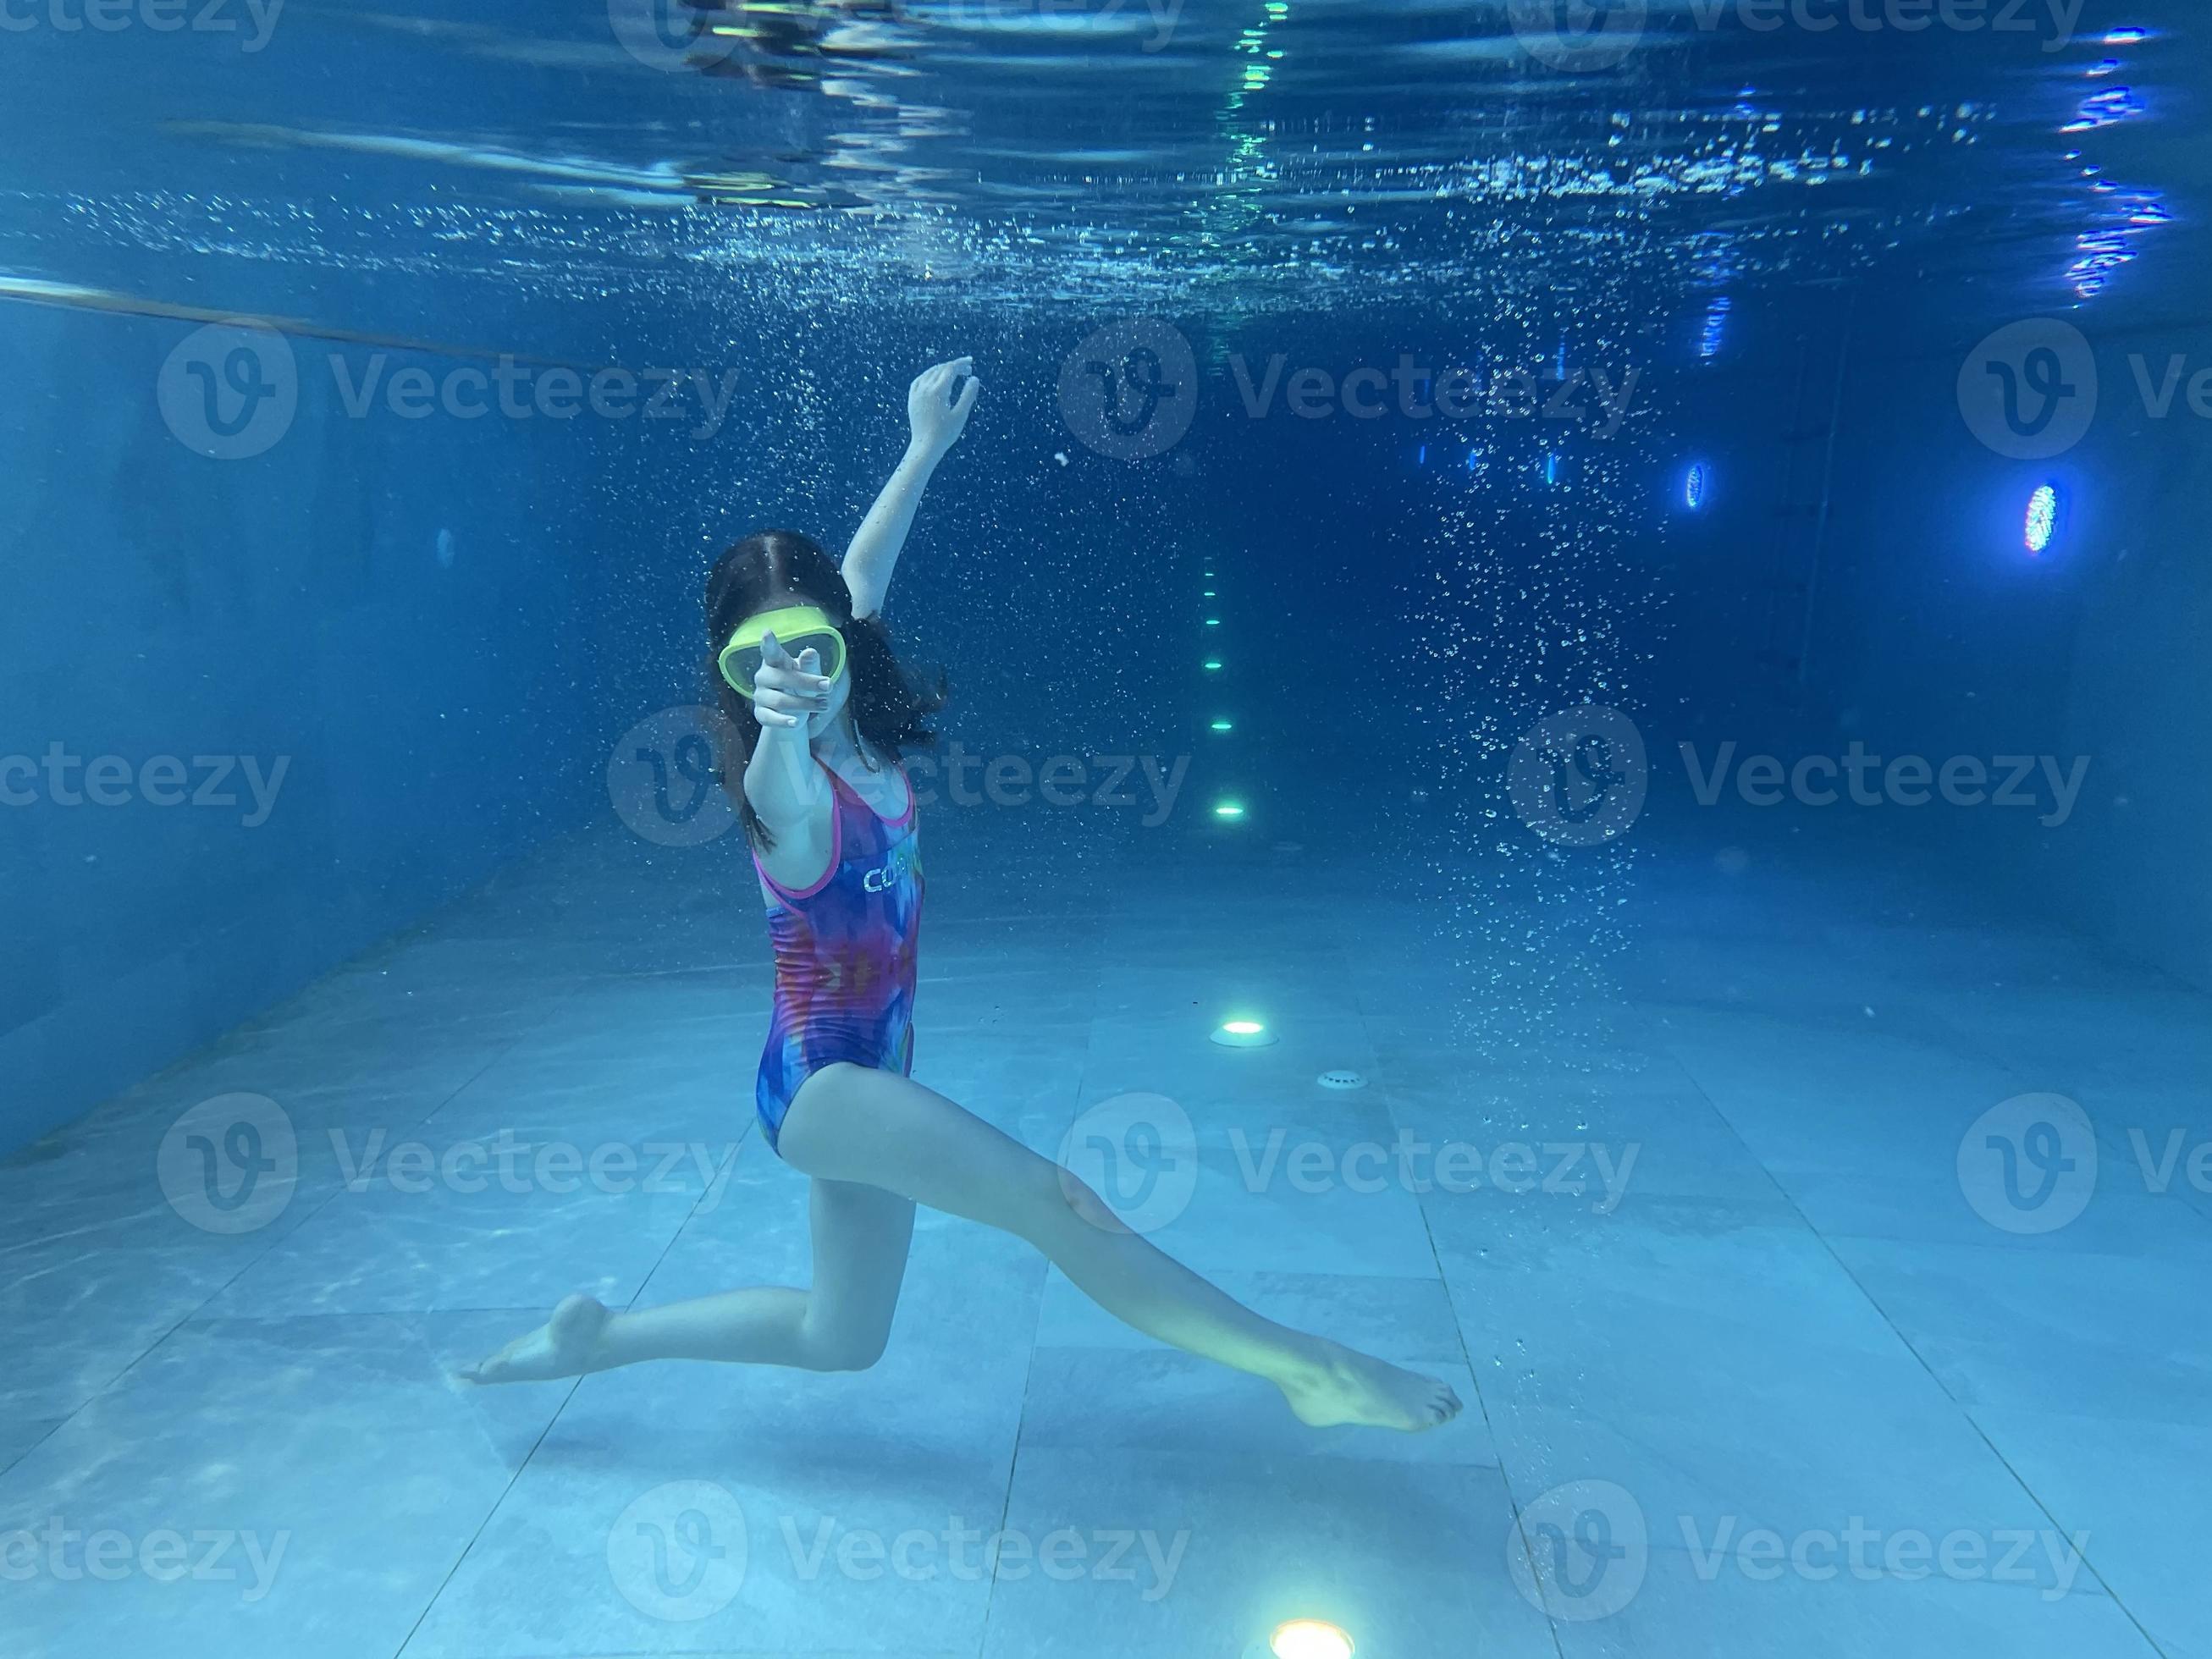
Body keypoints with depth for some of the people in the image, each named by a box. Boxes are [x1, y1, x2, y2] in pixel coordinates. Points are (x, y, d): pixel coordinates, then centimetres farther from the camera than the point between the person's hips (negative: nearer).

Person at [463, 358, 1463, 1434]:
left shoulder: (863, 742, -2)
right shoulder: (785, 787, -22)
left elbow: (862, 573, 15)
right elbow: (776, 784, -51)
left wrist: (928, 446, 22)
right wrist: (775, 724, -73)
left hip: (869, 1071, 9)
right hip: (821, 1076, -9)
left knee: (841, 1340, 20)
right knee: (1055, 1201, -19)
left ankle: (596, 1339, 29)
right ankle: (1308, 1367, -10)